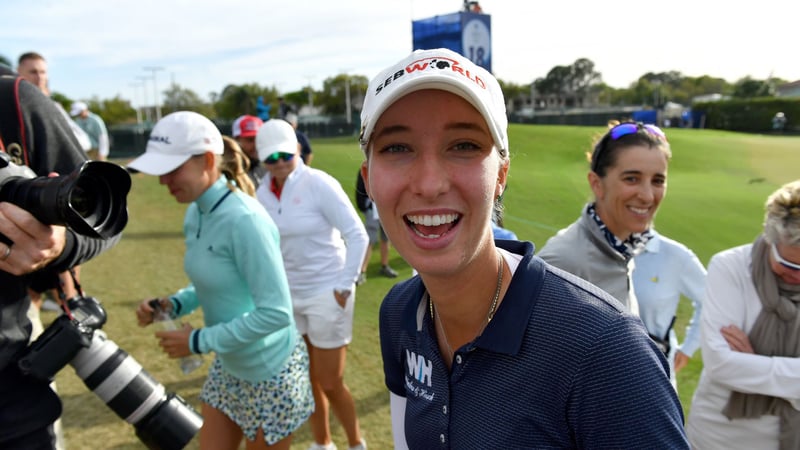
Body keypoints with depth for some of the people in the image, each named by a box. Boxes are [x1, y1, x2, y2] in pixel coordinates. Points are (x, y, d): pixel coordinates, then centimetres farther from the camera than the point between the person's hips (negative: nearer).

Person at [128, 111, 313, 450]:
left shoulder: (244, 220, -28)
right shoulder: (195, 214, -1)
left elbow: (276, 313, -28)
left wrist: (199, 341, -21)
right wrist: (173, 305, -4)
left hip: (269, 371, -8)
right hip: (227, 366, 8)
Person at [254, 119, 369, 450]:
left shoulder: (319, 184, -16)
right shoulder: (262, 192, 0)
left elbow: (358, 236, -15)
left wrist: (345, 286, -15)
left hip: (326, 294, -5)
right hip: (288, 296, 5)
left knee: (330, 383, 4)